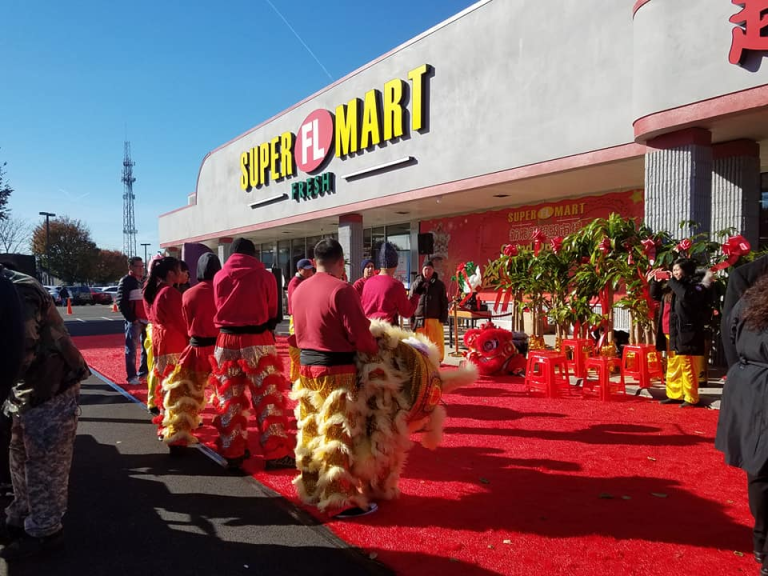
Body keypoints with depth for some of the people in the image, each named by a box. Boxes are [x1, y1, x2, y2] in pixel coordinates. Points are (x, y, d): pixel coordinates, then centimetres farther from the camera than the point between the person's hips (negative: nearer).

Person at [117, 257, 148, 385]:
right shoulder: (125, 281, -5)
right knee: (131, 349, -2)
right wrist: (132, 318, -16)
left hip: (146, 320, 7)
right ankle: (131, 376, 3)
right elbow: (121, 303, -12)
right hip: (134, 321, -7)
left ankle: (143, 373, 23)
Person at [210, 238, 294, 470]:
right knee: (268, 398, 2)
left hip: (226, 341, 4)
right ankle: (276, 453, 5)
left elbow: (220, 308, 11)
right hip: (257, 342, -4)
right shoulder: (265, 276, -3)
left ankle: (232, 452, 20)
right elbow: (272, 313, 3)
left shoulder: (219, 277, 6)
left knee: (229, 399, 13)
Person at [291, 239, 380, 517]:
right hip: (336, 371, -7)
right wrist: (376, 348, 0)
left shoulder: (299, 289, 7)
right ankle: (342, 500, 8)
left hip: (307, 367, 8)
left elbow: (300, 332, 12)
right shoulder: (341, 289, -17)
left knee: (310, 431, 16)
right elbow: (359, 335, -17)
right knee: (336, 435, -1)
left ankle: (312, 489, 28)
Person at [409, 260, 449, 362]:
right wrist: (412, 319, 1)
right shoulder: (416, 284, 8)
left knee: (437, 342, -1)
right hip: (419, 318, 1)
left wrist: (443, 318, -5)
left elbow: (444, 302, 4)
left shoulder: (439, 284, 6)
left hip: (435, 318, -1)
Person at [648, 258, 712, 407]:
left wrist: (673, 281, -20)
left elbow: (687, 296, -31)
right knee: (672, 367, 14)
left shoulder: (695, 286, -9)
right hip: (669, 334, 8)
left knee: (687, 367, -4)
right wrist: (655, 281, 9)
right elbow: (655, 295, 27)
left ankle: (691, 398, 3)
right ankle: (674, 394, 22)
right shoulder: (670, 286, 13)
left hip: (684, 334, -8)